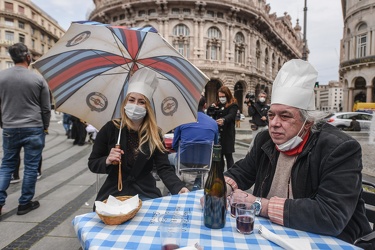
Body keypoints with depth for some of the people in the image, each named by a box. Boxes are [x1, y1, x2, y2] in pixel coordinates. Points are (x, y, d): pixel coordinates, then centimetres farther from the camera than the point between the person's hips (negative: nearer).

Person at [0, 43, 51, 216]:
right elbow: (46, 108, -2)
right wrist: (45, 126, 12)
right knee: (31, 167, 7)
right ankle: (25, 203, 17)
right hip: (34, 129, -3)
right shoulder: (38, 79, -8)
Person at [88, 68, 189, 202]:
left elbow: (164, 168, -10)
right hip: (114, 192, 0)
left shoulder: (155, 134, -5)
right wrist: (107, 161, -22)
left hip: (145, 193, 1)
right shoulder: (110, 128, -8)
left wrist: (179, 188, -28)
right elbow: (92, 164, 0)